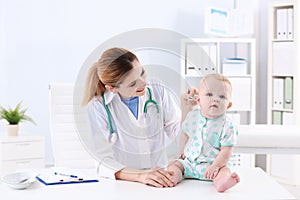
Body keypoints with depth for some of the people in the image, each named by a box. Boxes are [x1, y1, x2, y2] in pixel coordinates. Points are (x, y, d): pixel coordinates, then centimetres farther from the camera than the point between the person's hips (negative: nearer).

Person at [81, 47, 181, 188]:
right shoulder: (98, 107, -7)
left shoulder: (159, 93, 1)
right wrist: (141, 175, -29)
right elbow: (105, 160, -14)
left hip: (161, 181, 3)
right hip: (121, 184, -2)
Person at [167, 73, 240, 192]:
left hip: (211, 164, -4)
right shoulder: (192, 116, 3)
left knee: (224, 170, -30)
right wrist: (182, 152, 11)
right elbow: (185, 134, 19)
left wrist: (215, 166, -26)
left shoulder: (227, 126, -12)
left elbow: (226, 151, -14)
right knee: (174, 165, -12)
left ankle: (221, 182, -59)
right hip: (189, 161, 5)